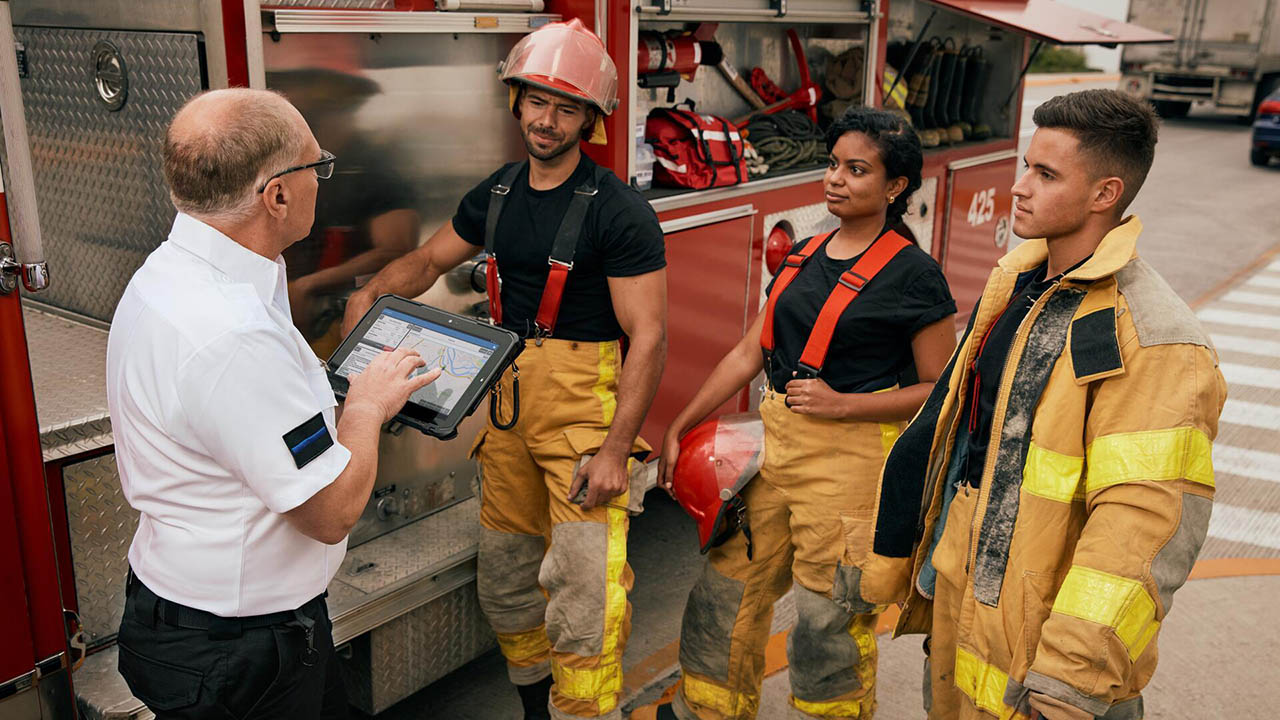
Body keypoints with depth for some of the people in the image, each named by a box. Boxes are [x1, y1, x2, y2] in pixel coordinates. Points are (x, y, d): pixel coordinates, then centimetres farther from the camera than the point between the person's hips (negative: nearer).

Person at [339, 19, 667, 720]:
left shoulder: (618, 210, -13)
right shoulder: (496, 194, 7)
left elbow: (648, 338, -15)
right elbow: (430, 258, 22)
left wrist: (615, 450, -20)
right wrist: (370, 292, 1)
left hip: (583, 407, -6)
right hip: (509, 397, 7)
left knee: (583, 591, -8)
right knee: (503, 573, 16)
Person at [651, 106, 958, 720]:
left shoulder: (913, 274, -8)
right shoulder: (804, 256, 10)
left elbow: (940, 388, -7)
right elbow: (749, 352, 11)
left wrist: (841, 404, -15)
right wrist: (680, 426, 9)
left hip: (848, 456, -6)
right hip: (774, 440, 6)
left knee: (826, 618, 5)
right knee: (726, 590, 14)